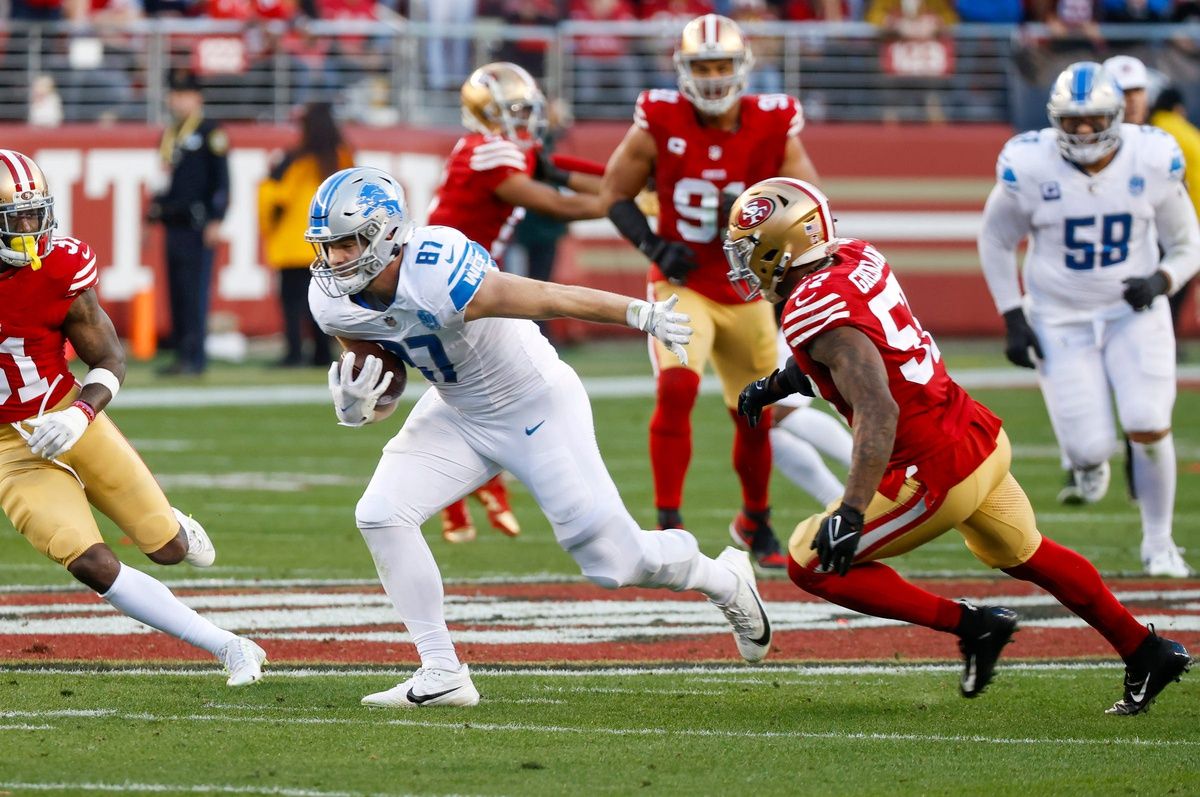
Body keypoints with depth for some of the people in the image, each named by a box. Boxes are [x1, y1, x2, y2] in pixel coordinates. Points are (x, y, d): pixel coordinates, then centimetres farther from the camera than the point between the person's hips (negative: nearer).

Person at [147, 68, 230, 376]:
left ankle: (194, 357, -10)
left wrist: (214, 221, -15)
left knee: (194, 291, -10)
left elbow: (221, 179, -8)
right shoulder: (169, 135, 19)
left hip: (198, 226, -8)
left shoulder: (210, 133, -4)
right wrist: (153, 217, 19)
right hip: (174, 224, 8)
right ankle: (182, 355, 11)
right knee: (176, 293, 7)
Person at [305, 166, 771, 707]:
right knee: (381, 515, -13)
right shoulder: (335, 303, -13)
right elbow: (378, 384, 3)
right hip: (458, 413, 6)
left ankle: (724, 579, 32)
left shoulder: (439, 281, -36)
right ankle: (441, 674, -3)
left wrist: (643, 314, -14)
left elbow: (552, 298, -24)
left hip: (536, 411, -6)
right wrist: (354, 405, -20)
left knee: (615, 561, 0)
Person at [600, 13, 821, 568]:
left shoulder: (773, 129, -9)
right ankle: (669, 525, -19)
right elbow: (615, 196, -1)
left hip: (746, 293, 2)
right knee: (677, 388, -26)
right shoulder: (660, 123, -11)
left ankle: (755, 522, 38)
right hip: (682, 288, -2)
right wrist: (653, 246, -16)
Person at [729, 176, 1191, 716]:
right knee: (1022, 555, 31)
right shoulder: (856, 259, 3)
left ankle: (971, 625, 3)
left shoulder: (817, 314, -23)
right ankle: (1149, 655, 42)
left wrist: (851, 513, -37)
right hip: (981, 436, 9)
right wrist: (782, 382, 24)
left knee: (811, 564, 2)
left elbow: (878, 412, -33)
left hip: (936, 476, -9)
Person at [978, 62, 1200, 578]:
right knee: (1091, 449, -8)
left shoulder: (1153, 161, -12)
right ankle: (1089, 458, 34)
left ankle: (1158, 543, 6)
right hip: (1061, 320, -1)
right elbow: (995, 242, 2)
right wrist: (1013, 319, -3)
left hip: (1134, 315, 1)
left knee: (1149, 427, -15)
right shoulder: (1029, 167, -15)